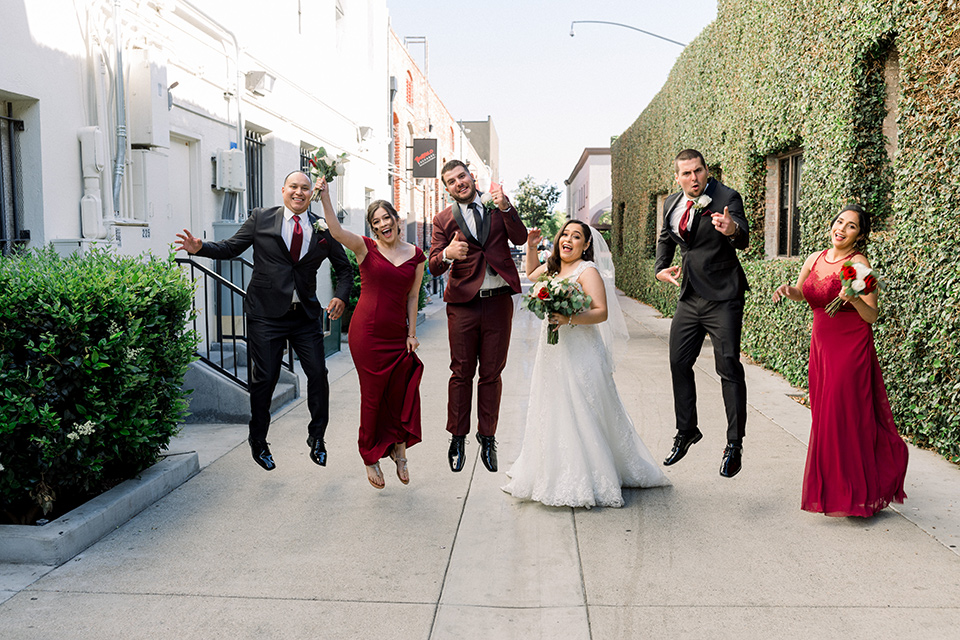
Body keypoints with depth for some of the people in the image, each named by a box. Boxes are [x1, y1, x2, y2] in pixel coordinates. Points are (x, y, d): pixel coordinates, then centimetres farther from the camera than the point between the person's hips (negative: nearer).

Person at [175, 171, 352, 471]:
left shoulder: (323, 228, 5)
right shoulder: (261, 219, 2)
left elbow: (344, 268, 13)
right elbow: (230, 248, 6)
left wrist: (340, 296, -3)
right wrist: (200, 248, -11)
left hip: (306, 314, 2)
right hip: (266, 314, -2)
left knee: (318, 374, 1)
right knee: (264, 379, 3)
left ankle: (317, 438, 22)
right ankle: (258, 442, 23)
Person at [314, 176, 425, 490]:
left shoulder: (415, 255, 7)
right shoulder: (366, 248, -2)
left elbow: (412, 296, 10)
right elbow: (336, 231, -19)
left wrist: (411, 332, 6)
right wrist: (325, 196, -30)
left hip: (397, 334, 3)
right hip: (367, 332, -3)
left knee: (401, 394, 7)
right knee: (372, 396, 5)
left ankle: (398, 448, 32)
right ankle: (370, 457, 23)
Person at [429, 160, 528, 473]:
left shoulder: (499, 204, 9)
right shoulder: (444, 219, 6)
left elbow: (520, 238, -3)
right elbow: (434, 267, -1)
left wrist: (505, 208, -16)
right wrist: (447, 254, -23)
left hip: (499, 302, 1)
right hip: (463, 304, -1)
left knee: (492, 374, 7)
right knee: (462, 373, 3)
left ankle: (487, 437, 19)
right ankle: (457, 438, 15)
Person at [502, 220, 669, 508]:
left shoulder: (587, 271, -10)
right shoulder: (552, 267, 13)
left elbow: (601, 312, -17)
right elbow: (532, 275, 35)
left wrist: (569, 319, -28)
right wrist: (531, 247, 24)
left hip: (580, 353, -8)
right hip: (552, 353, 8)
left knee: (580, 414, -6)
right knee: (552, 413, 13)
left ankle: (587, 480, 2)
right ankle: (555, 472, 25)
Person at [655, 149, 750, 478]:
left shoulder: (727, 198, -14)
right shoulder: (671, 204, 5)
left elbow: (743, 239, -30)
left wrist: (733, 230, -53)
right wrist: (661, 267, 8)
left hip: (723, 298, -6)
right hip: (689, 298, 7)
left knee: (729, 367, -7)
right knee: (679, 364, 12)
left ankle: (734, 445, 4)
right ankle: (686, 431, 30)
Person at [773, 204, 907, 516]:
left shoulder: (859, 263, -11)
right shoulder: (815, 259, 5)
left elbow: (871, 316, -14)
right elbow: (800, 293, 23)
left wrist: (854, 300, -33)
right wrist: (788, 289, 1)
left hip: (851, 347, -6)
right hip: (821, 344, 6)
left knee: (843, 415, -5)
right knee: (823, 413, 10)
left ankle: (850, 492, 8)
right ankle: (830, 487, 26)